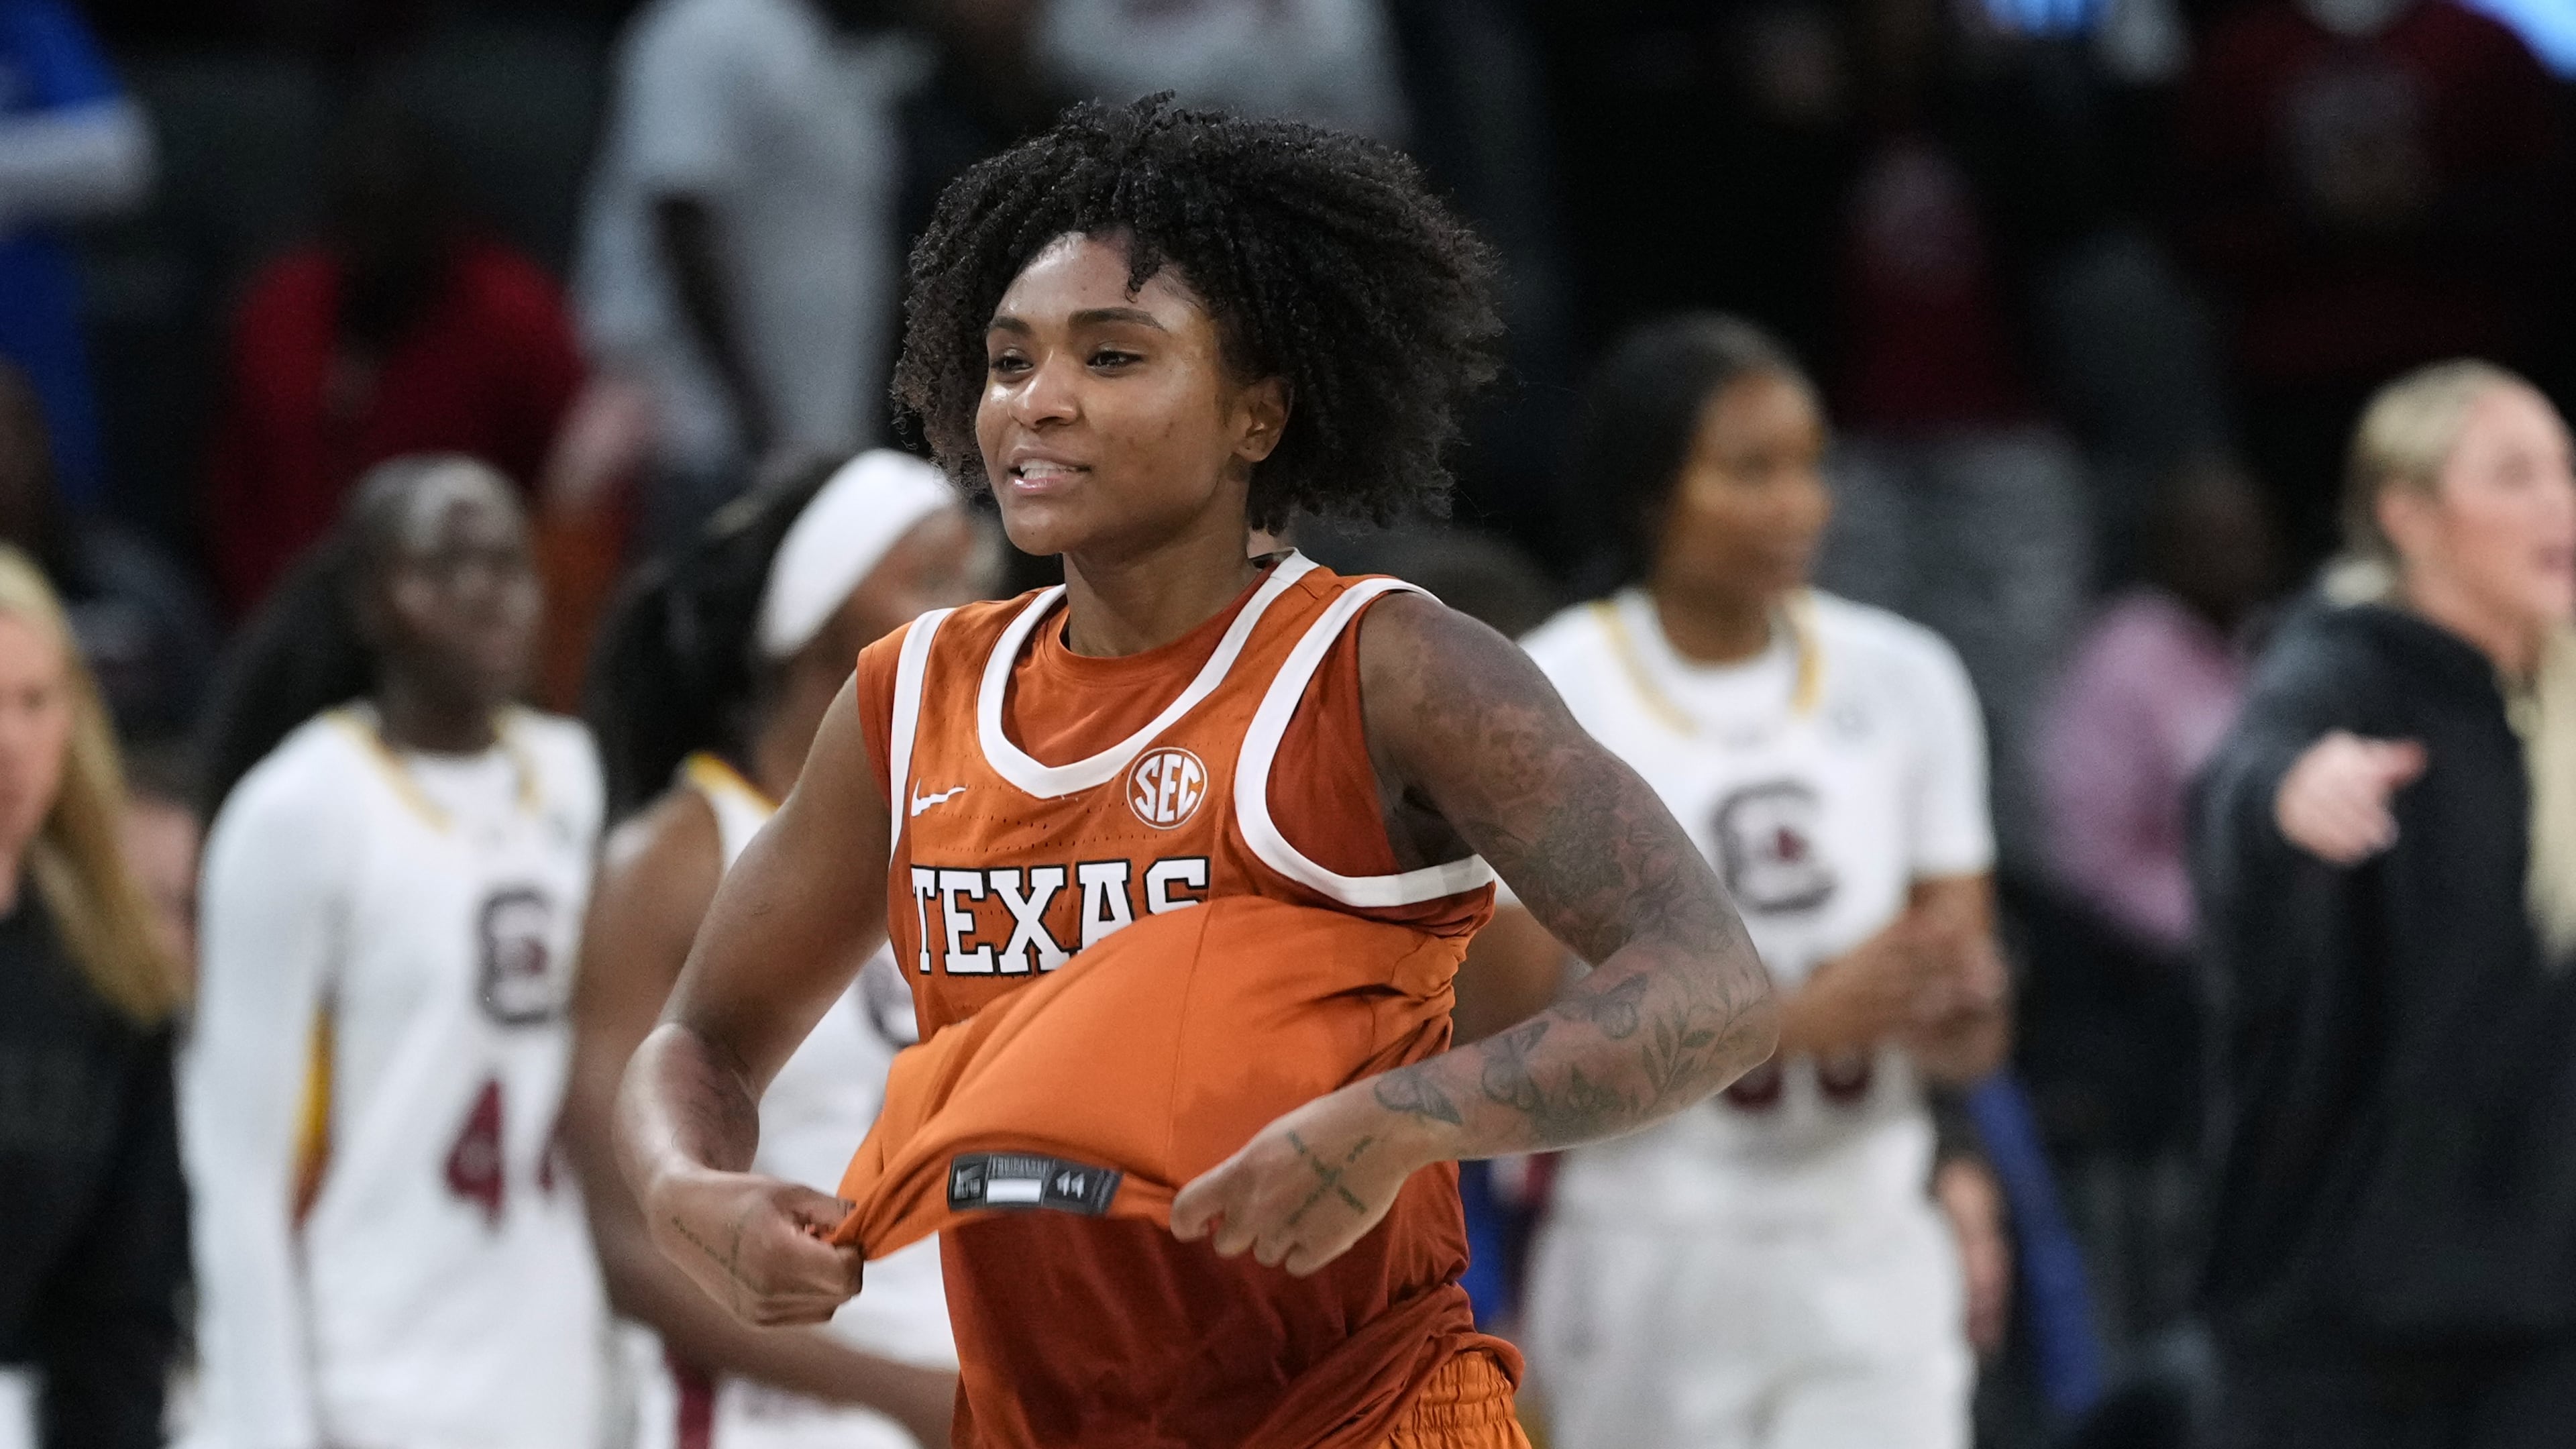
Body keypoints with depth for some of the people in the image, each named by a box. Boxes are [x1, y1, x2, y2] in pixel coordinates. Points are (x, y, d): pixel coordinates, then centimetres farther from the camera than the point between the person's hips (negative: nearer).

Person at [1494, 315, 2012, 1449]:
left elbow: (1971, 1037, 7)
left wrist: (1957, 1015, -18)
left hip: (1870, 1258, 2)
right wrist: (1801, 1019, -23)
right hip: (1650, 1259, -2)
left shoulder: (1902, 679, 4)